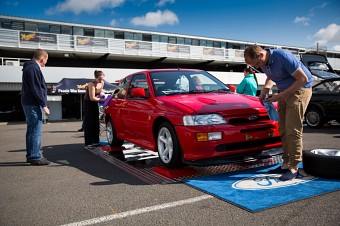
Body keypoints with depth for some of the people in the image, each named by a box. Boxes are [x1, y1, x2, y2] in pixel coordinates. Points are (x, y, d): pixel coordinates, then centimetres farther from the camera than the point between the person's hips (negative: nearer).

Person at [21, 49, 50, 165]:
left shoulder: (30, 67, 19)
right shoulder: (33, 68, -13)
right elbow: (36, 89, -19)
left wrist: (42, 104, 16)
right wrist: (44, 105, -16)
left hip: (29, 104, 11)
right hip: (33, 104, -11)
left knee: (32, 131, 14)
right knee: (36, 131, -7)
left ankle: (31, 156, 21)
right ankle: (35, 157, -2)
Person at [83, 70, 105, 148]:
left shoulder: (102, 83, -3)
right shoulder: (92, 84, -24)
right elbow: (92, 98, -24)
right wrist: (102, 99, -24)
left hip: (95, 103, 7)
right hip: (88, 103, -7)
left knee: (96, 123, 6)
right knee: (88, 123, -7)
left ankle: (95, 141, 13)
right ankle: (88, 143, -5)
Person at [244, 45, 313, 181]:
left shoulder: (283, 57, -25)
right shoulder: (263, 63, 0)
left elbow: (303, 78, -22)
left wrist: (280, 96, -20)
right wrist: (265, 89, -1)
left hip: (300, 90, -8)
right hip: (285, 93, 8)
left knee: (292, 130, -12)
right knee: (283, 129, 5)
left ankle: (294, 168, -4)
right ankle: (286, 164, 14)